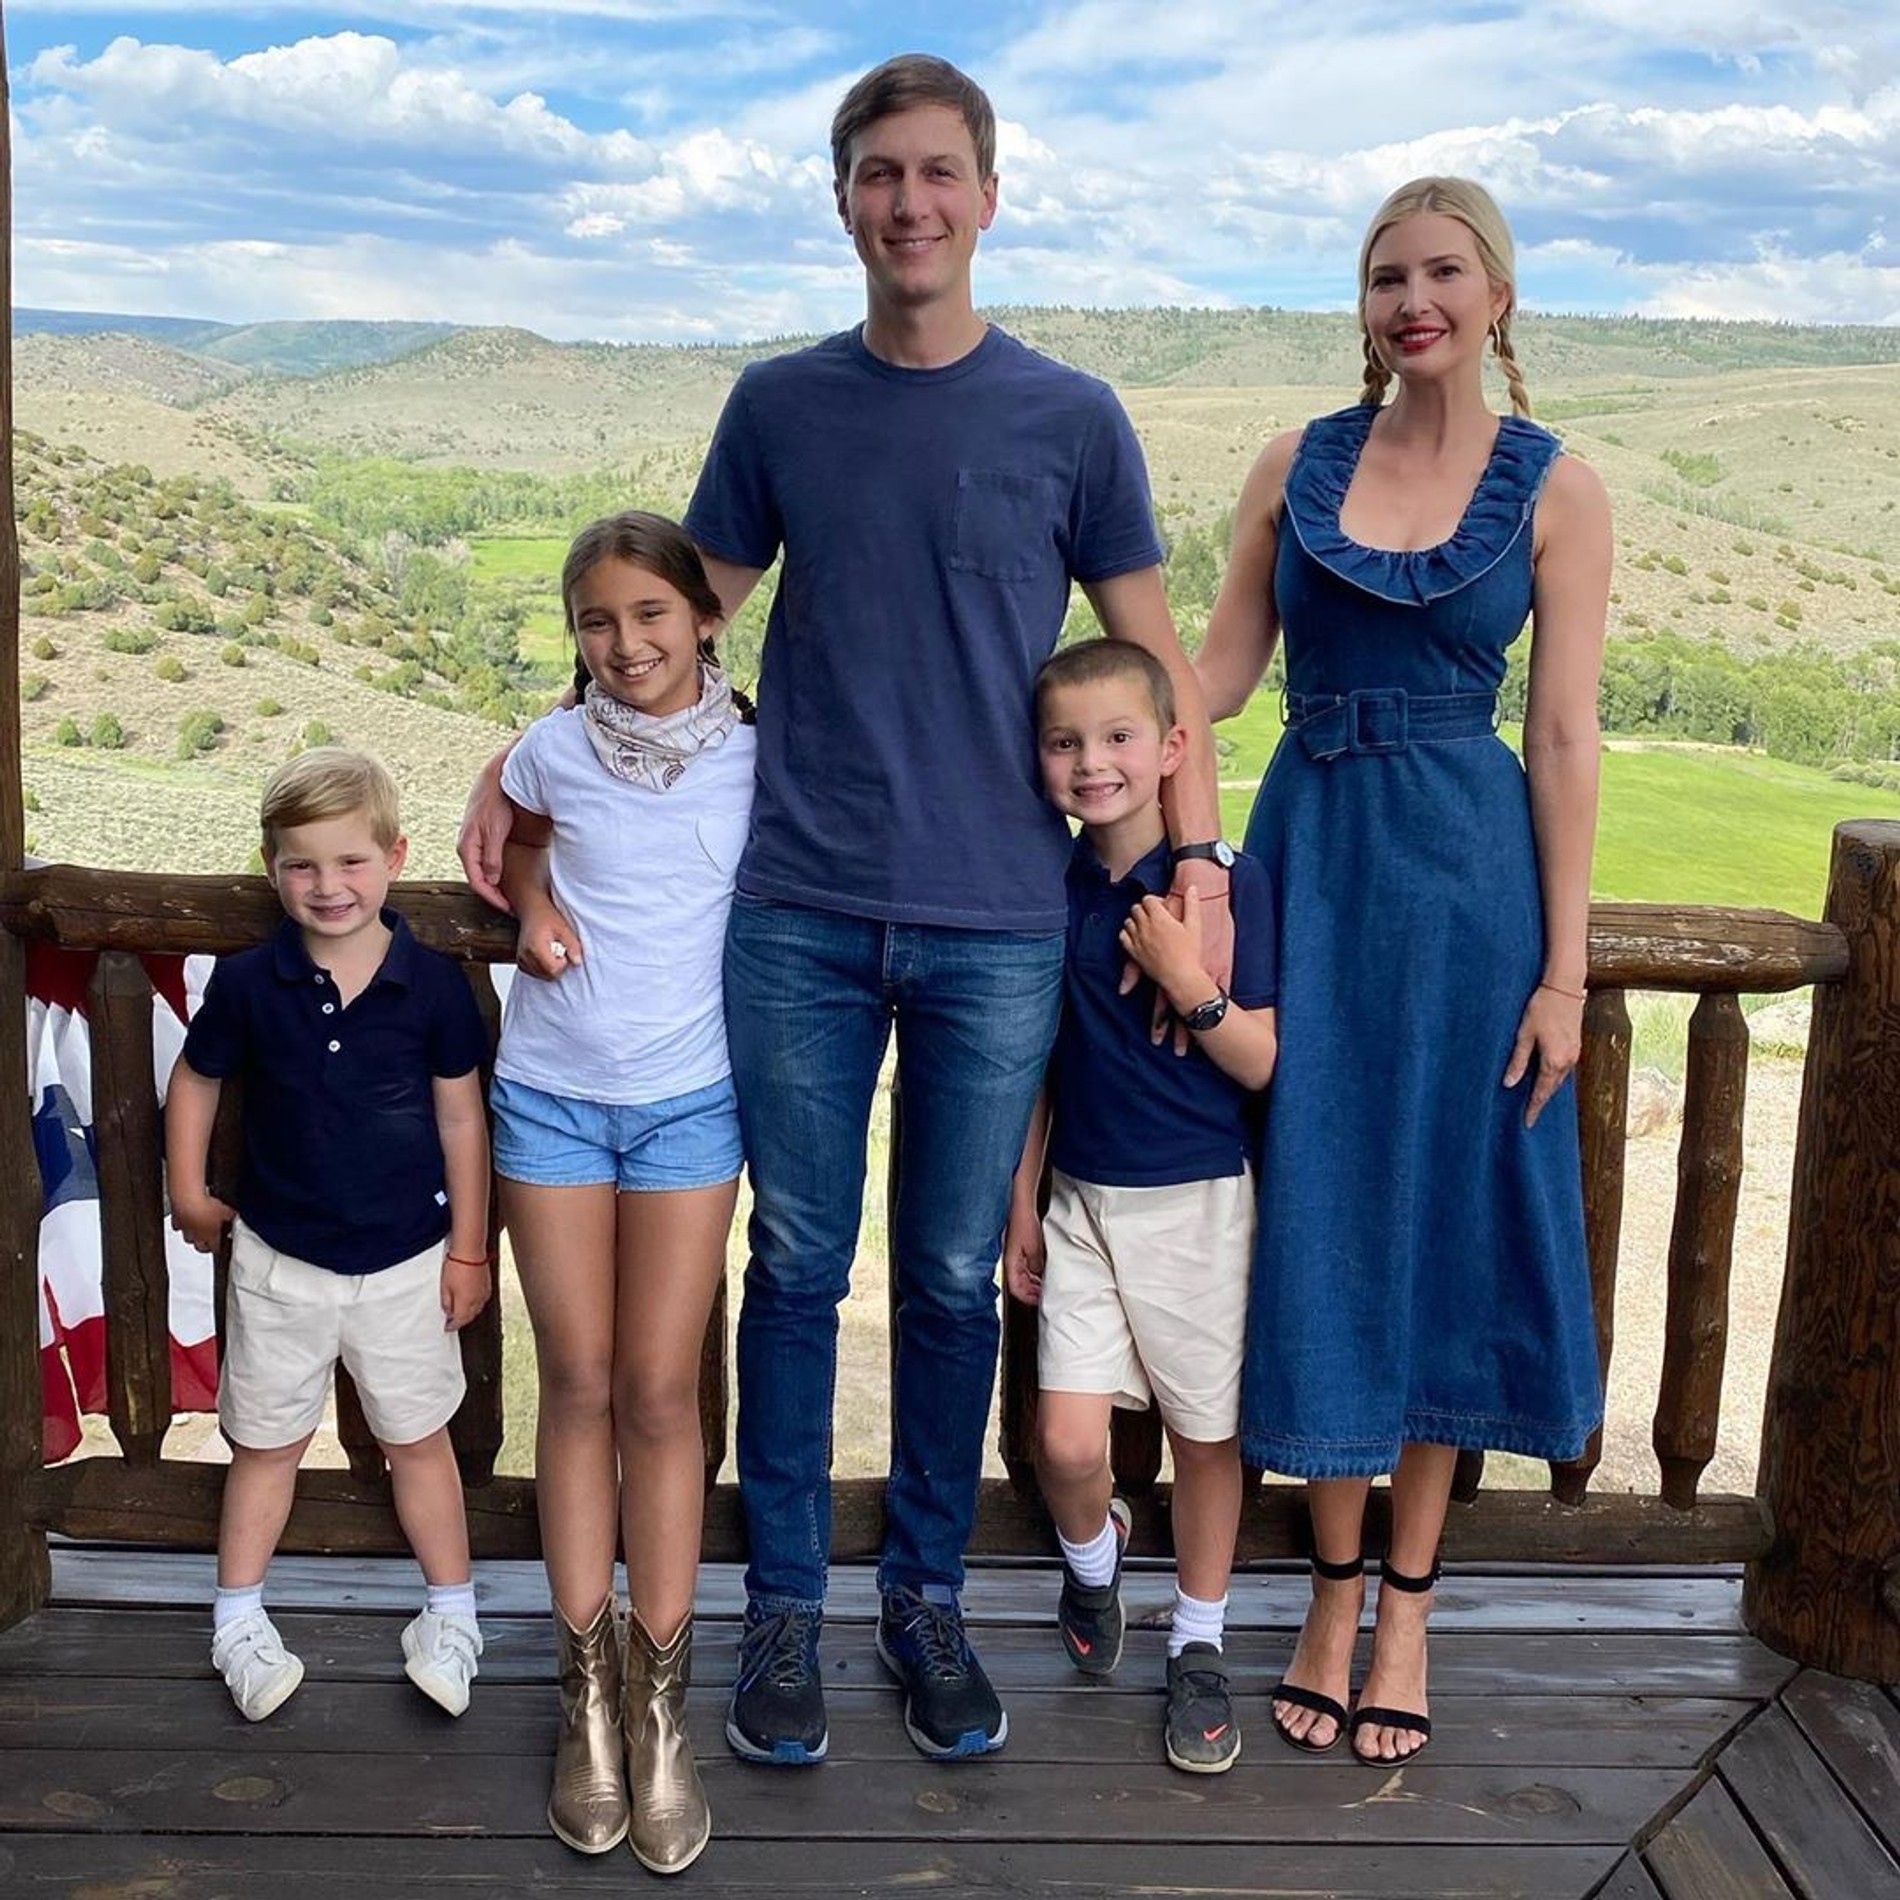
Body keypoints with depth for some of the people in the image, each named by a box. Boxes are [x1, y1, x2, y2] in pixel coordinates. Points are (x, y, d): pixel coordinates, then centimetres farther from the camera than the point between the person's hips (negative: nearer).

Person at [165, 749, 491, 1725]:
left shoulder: (433, 985, -12)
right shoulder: (248, 983, -10)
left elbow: (460, 1115, -5)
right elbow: (196, 1080, 6)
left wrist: (469, 1248, -2)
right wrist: (189, 1195, 7)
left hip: (406, 1260, -1)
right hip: (280, 1257, 1)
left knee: (418, 1436, 13)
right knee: (266, 1442, 15)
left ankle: (450, 1612, 29)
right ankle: (238, 1620, 31)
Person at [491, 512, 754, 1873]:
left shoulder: (759, 761, -5)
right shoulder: (557, 750, -3)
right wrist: (535, 906, -1)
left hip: (689, 1100, -1)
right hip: (552, 1094, 1)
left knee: (659, 1394, 0)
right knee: (579, 1385, 4)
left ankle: (663, 1700, 12)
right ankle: (589, 1692, 16)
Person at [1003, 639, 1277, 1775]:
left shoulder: (1226, 886, -12)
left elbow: (1259, 1064, -11)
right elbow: (1042, 1064, 9)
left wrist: (1188, 979, -25)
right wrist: (1022, 1203, 10)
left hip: (1198, 1202, -3)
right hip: (1082, 1201, 3)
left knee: (1206, 1433, 10)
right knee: (1068, 1443, -4)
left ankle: (1200, 1648, 31)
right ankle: (1093, 1555, 31)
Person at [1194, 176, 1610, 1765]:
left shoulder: (1555, 488, 0)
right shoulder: (1298, 465, 6)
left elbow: (1562, 734, -4)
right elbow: (1219, 667, 7)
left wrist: (1563, 969, -7)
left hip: (1466, 872, -2)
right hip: (1308, 857, 2)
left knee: (1444, 1220, 5)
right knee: (1318, 1217, 6)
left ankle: (1408, 1601, 22)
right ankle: (1334, 1587, 23)